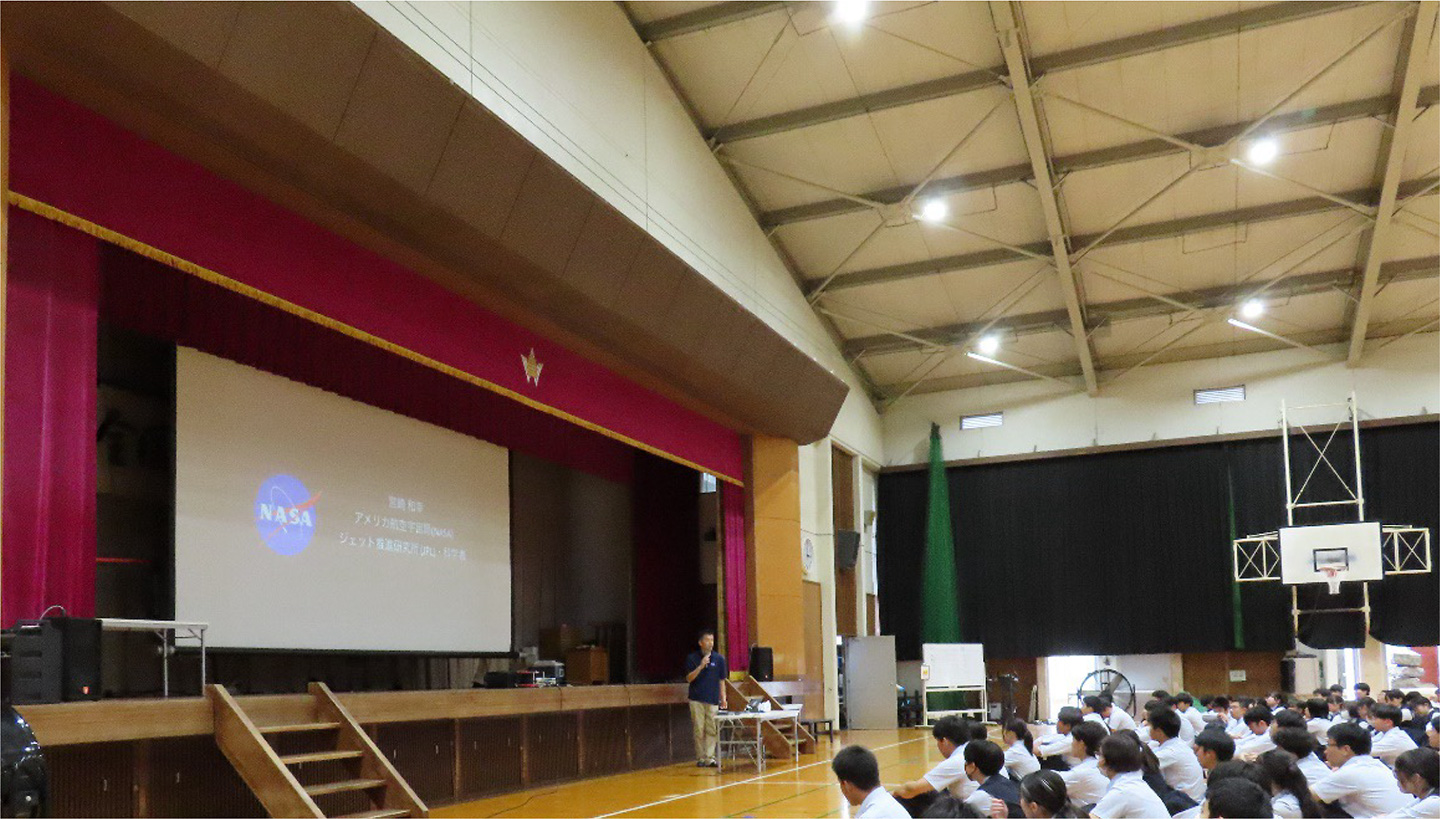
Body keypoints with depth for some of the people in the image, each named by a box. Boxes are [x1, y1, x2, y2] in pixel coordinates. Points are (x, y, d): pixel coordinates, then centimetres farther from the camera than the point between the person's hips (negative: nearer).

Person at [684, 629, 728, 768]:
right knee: (699, 730, 1)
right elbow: (689, 678, -3)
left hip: (713, 699, 1)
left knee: (712, 730, -2)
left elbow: (721, 680, 11)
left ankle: (710, 757, 1)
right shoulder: (692, 658, 2)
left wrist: (723, 698, 6)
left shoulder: (719, 658, 6)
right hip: (697, 699, -1)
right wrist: (701, 666, -15)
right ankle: (700, 758, 8)